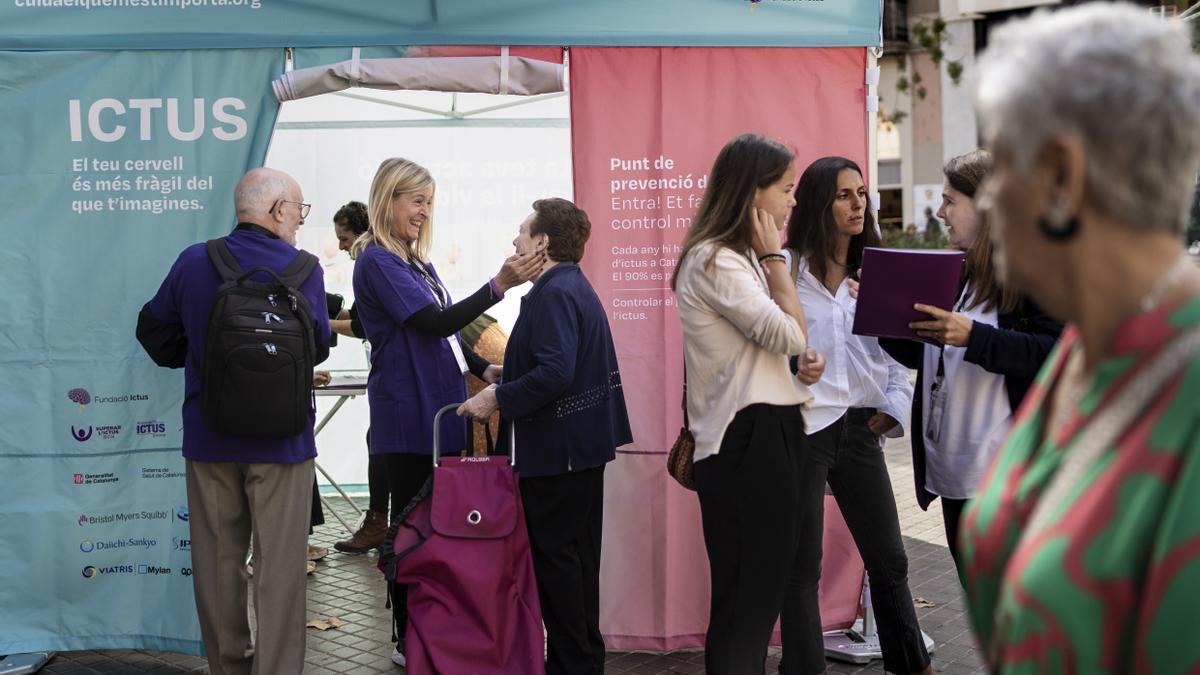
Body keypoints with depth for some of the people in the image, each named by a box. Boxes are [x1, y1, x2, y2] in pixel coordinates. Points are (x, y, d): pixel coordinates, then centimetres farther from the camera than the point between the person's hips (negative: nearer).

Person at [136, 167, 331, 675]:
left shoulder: (193, 263, -3)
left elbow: (153, 330, 7)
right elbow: (320, 347, 3)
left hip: (209, 436, 3)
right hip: (280, 438, -3)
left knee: (218, 559, 13)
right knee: (279, 564, 3)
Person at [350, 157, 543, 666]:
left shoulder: (418, 262, 16)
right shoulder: (377, 262, -11)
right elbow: (433, 323, -19)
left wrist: (483, 370, 8)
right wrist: (498, 286, -27)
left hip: (439, 409, 8)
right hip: (409, 414, -8)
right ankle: (410, 643, 6)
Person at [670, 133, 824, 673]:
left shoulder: (740, 259, 17)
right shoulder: (713, 260, -14)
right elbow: (791, 333, -19)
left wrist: (803, 364, 5)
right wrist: (773, 255, -9)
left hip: (771, 431, 10)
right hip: (747, 440, -10)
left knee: (761, 594, 13)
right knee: (746, 605, -6)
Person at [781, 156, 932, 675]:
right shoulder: (786, 268, -5)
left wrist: (896, 405, -1)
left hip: (859, 429, 5)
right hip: (801, 429, -5)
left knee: (889, 560, 13)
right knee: (801, 567, 4)